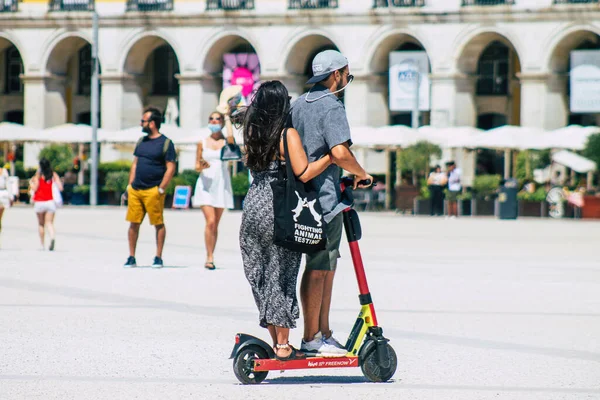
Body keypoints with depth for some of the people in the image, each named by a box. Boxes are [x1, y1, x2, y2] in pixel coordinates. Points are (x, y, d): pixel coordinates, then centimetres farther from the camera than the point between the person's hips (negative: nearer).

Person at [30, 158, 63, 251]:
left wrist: (31, 182, 8)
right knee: (49, 223, -3)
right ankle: (53, 237, -33)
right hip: (50, 201, 1)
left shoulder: (38, 175, -4)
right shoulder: (54, 175, 4)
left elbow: (35, 188, -11)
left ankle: (43, 245, 13)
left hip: (39, 202, -1)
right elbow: (60, 188, -2)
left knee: (41, 224, 12)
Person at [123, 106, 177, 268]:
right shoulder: (141, 141, 16)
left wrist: (161, 189, -13)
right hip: (135, 190, 6)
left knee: (158, 223, 0)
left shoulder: (166, 143, -4)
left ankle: (158, 258, 6)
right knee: (133, 223, 5)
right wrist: (130, 185, 11)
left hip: (153, 191, -6)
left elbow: (170, 168, -8)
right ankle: (131, 257, 10)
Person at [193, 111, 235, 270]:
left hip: (221, 184, 1)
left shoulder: (225, 142, 6)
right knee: (210, 221, -15)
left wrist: (228, 119, -2)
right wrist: (201, 166, -12)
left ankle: (211, 257, 11)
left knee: (216, 223, 4)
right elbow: (197, 166, 12)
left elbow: (231, 136, -19)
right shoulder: (202, 143, 8)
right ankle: (209, 257, -14)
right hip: (206, 184, -1)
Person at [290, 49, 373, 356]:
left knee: (327, 266, 15)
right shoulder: (331, 106, -13)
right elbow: (340, 153, -24)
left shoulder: (298, 104, 15)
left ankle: (324, 334, 19)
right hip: (325, 198, -9)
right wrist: (361, 174, -8)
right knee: (318, 268, -5)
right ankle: (311, 339, -1)